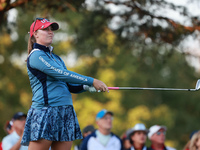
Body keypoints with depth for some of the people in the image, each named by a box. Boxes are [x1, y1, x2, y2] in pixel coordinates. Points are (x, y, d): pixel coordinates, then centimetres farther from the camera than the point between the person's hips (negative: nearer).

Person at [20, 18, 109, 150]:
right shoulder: (36, 56, -6)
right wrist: (92, 81, -16)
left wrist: (86, 87, 0)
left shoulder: (56, 58, 21)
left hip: (66, 113, 8)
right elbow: (61, 74, -16)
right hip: (45, 112, -8)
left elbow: (69, 85, 21)